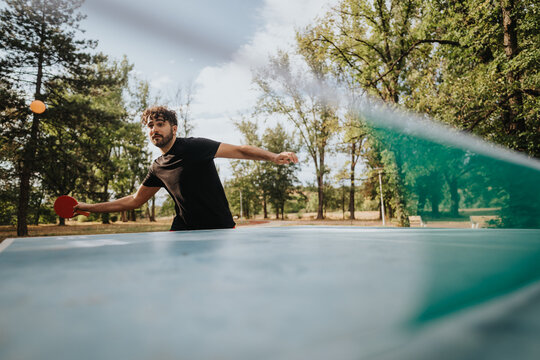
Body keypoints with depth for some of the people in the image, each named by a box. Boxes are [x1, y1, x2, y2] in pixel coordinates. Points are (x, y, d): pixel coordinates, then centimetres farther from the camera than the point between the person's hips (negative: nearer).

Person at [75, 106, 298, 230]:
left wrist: (273, 157, -29)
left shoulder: (194, 147, -12)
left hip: (219, 228, -5)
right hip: (183, 230, 5)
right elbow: (134, 201, 19)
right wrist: (88, 207, 21)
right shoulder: (158, 168, 8)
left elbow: (239, 151, -14)